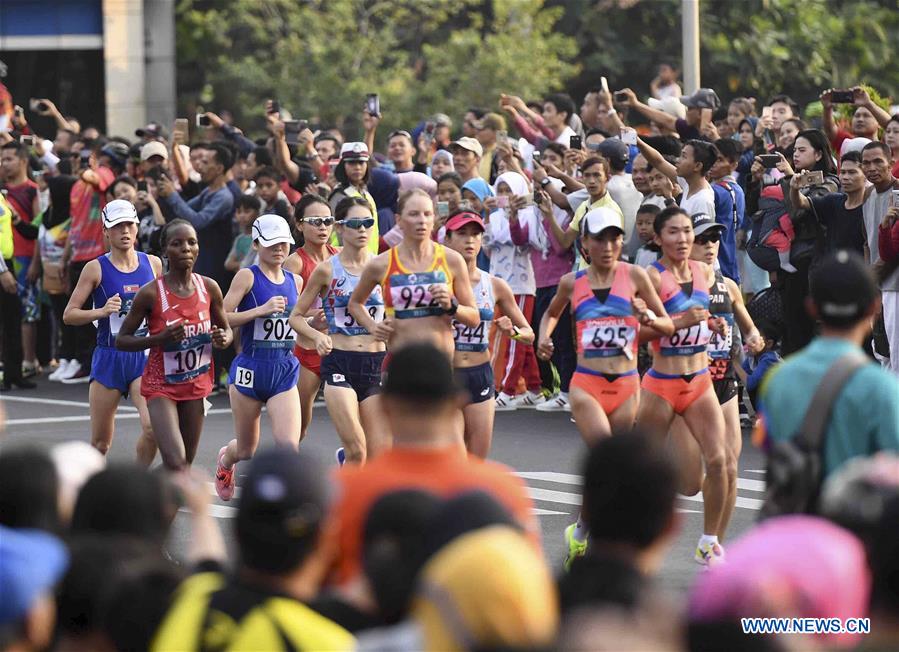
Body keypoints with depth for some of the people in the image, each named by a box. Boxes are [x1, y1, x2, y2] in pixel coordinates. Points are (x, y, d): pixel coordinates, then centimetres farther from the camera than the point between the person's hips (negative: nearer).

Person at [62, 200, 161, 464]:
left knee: (152, 428, -19)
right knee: (101, 442, 4)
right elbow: (69, 315, -4)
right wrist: (102, 311, -18)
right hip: (109, 357, -1)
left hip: (144, 356, 2)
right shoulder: (96, 269, -3)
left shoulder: (153, 264, 6)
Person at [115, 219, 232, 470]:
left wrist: (223, 339, -12)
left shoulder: (209, 288, -2)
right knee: (175, 464, -20)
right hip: (161, 385, -4)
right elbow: (121, 340, -9)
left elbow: (226, 329, 12)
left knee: (186, 465, 9)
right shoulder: (151, 293, -14)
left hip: (197, 384, 5)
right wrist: (160, 338, -25)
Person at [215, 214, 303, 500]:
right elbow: (221, 318, -15)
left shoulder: (295, 281, 9)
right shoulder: (247, 276, -7)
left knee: (288, 444, -17)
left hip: (285, 371, 3)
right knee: (247, 450, 13)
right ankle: (225, 459, 49)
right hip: (250, 368, -3)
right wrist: (261, 310, -24)